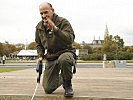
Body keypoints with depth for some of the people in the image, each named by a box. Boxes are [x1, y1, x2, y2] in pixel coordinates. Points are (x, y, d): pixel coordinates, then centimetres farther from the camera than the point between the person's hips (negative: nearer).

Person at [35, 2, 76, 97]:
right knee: (48, 89, 0)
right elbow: (39, 44, 21)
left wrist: (55, 29, -41)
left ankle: (68, 85, -15)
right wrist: (40, 56, 3)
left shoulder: (63, 22, -13)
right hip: (50, 58, 5)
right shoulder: (39, 27, 5)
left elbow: (70, 40, -30)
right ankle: (60, 78, 36)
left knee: (64, 59, -45)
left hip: (65, 52, -5)